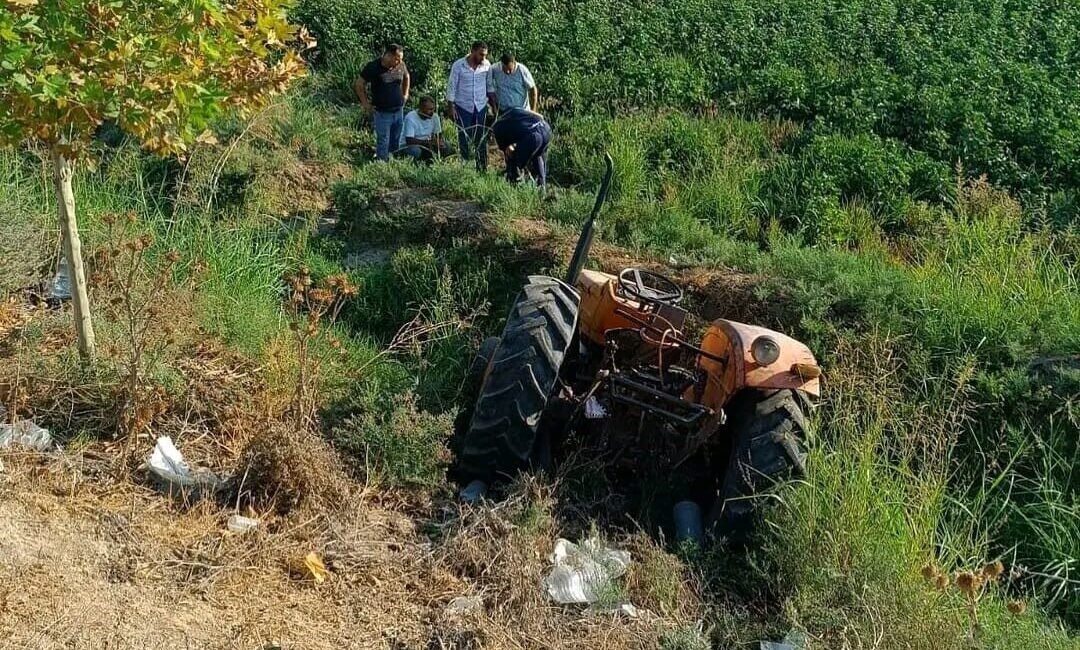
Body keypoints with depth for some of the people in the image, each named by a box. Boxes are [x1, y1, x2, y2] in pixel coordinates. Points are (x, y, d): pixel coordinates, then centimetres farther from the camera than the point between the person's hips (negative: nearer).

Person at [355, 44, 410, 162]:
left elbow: (406, 77, 22)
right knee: (383, 143, 1)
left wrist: (405, 94, 18)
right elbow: (359, 85, -7)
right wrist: (365, 103, -6)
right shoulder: (373, 67, -17)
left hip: (398, 111, 5)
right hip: (382, 113, -5)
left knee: (396, 143, 15)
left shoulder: (401, 65, -3)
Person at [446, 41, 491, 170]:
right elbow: (451, 87, -7)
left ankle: (482, 168, 13)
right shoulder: (458, 65, -11)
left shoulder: (487, 65, -3)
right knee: (464, 138, 5)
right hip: (463, 107, -2)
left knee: (481, 139, 6)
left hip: (481, 106, 2)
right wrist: (450, 107, -8)